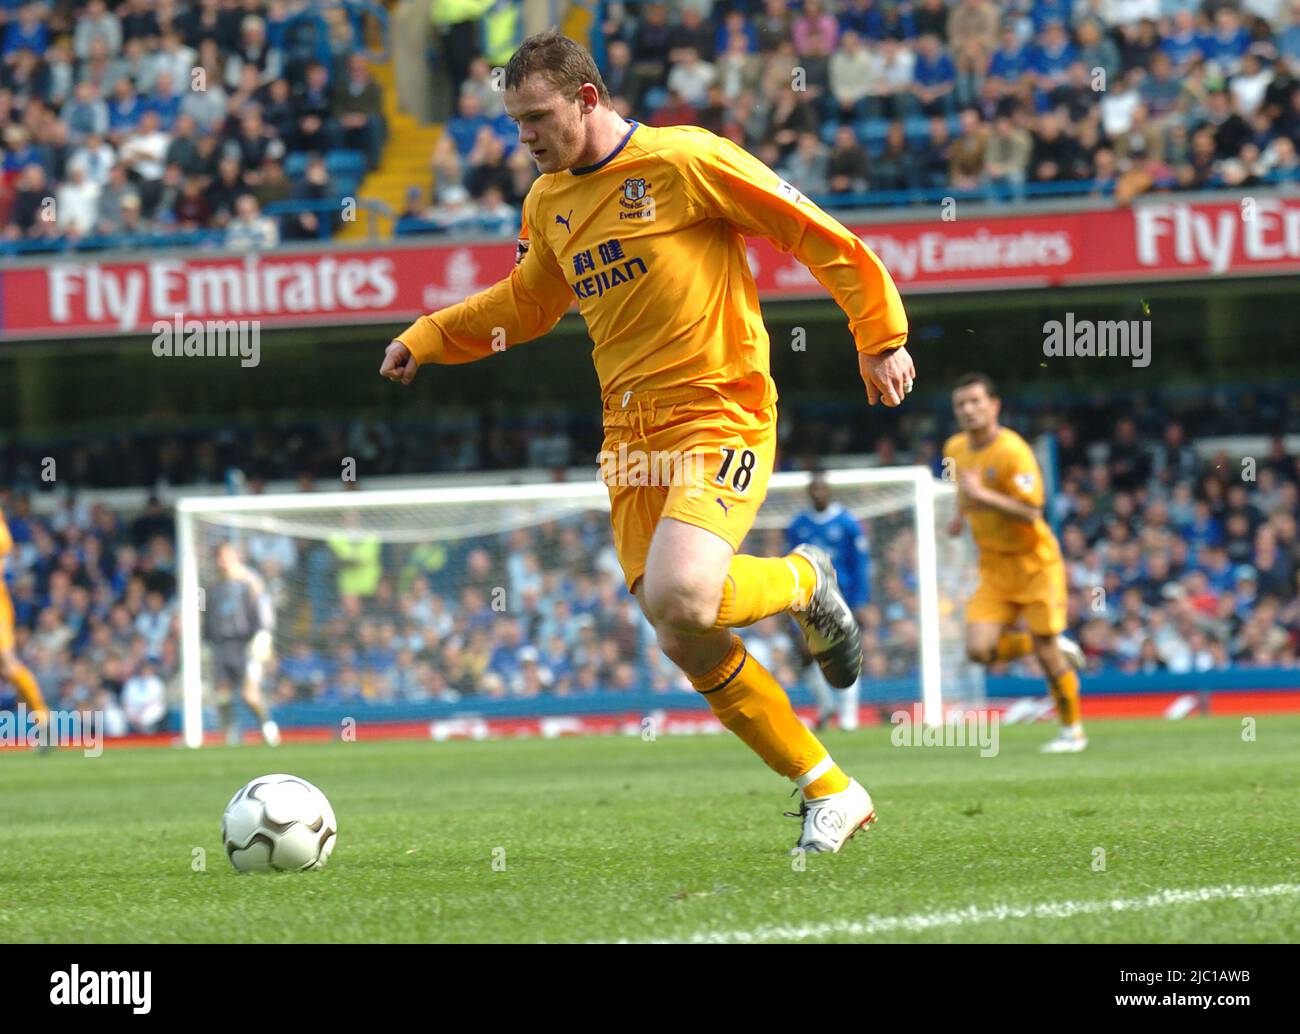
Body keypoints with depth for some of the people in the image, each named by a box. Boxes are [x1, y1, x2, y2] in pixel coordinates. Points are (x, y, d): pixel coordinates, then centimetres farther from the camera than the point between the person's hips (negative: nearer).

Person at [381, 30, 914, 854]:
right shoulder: (548, 204, 12)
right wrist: (428, 338, 21)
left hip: (720, 418, -7)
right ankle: (833, 795, 15)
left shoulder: (685, 161, -10)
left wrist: (882, 338, -5)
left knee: (677, 596, -28)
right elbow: (528, 303, 31)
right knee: (689, 647, 1)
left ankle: (803, 583, 5)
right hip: (630, 435, 7)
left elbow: (821, 236, -6)